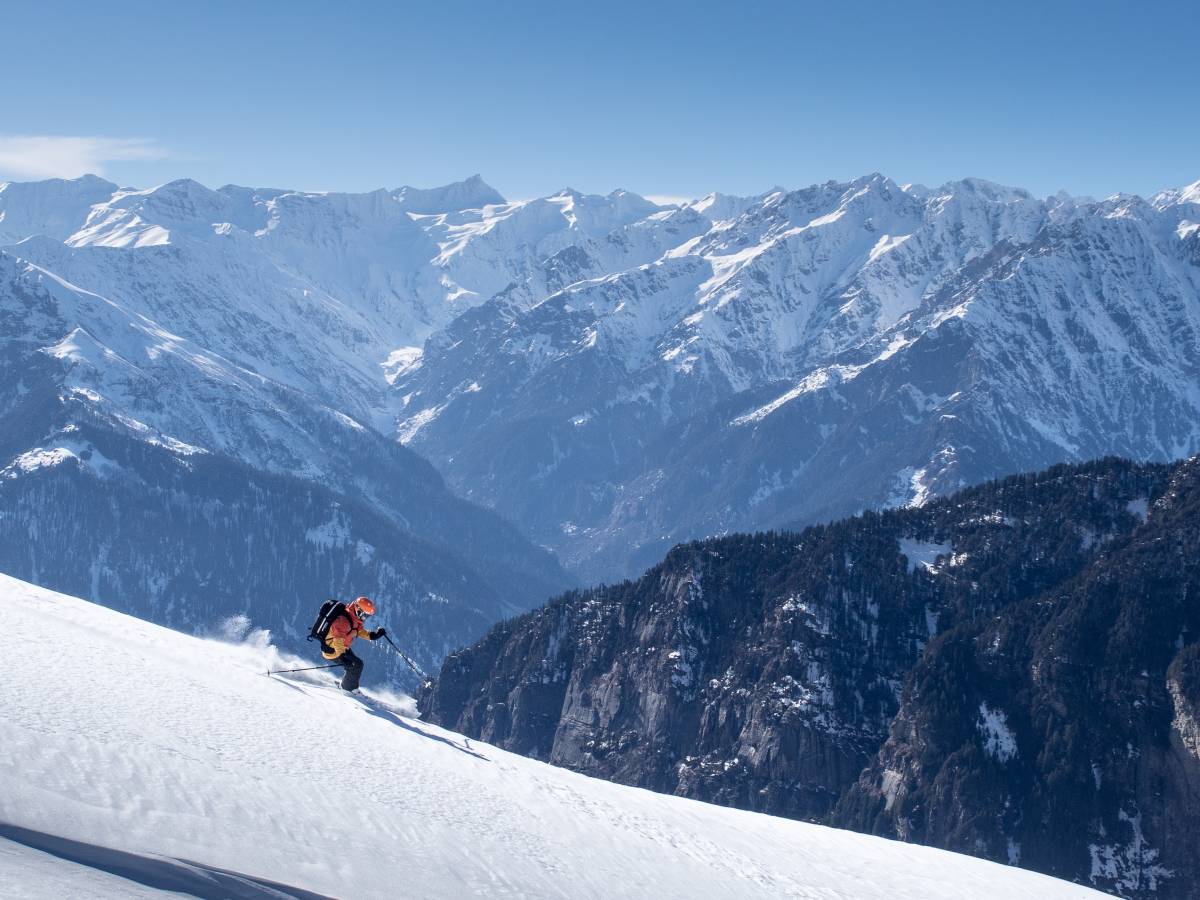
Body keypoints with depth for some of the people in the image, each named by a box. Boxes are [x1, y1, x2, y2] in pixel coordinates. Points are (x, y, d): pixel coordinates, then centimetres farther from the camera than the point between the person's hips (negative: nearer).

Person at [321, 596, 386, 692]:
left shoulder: (355, 620, 1)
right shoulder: (344, 621, -30)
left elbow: (360, 631, 17)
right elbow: (338, 639, -35)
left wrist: (373, 635, 4)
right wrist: (341, 656, -41)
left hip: (343, 648, 10)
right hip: (332, 650, -10)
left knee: (358, 664, 12)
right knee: (353, 666, -13)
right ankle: (348, 689, 5)